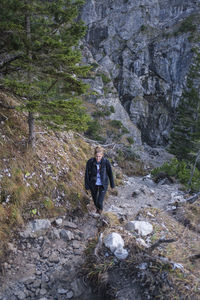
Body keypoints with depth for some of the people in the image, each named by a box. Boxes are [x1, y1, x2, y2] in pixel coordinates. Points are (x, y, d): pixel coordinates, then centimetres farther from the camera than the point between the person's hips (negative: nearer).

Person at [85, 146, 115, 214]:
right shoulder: (90, 162, -23)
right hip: (93, 183, 1)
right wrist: (86, 186, -6)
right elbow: (87, 174, -11)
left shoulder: (106, 162, -23)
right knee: (95, 200, 21)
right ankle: (98, 208, 57)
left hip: (103, 184, -1)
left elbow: (110, 173, -8)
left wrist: (112, 185, 2)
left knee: (99, 202, -3)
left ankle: (100, 208, 35)